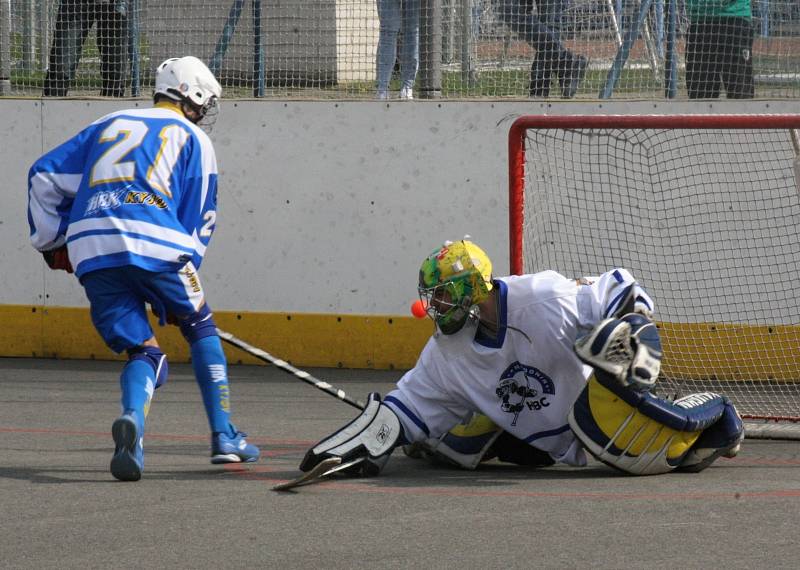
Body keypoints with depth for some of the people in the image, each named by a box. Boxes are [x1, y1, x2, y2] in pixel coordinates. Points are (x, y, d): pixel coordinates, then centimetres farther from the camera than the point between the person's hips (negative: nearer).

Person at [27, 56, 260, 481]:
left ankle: (132, 418, -23)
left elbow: (45, 176, 23)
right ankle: (224, 437, 15)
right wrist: (178, 286, 17)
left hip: (91, 251, 3)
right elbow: (199, 219, 11)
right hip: (154, 243, -3)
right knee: (199, 326, 20)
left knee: (145, 352, 9)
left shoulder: (109, 126, 28)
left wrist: (52, 240, 31)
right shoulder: (193, 138, 16)